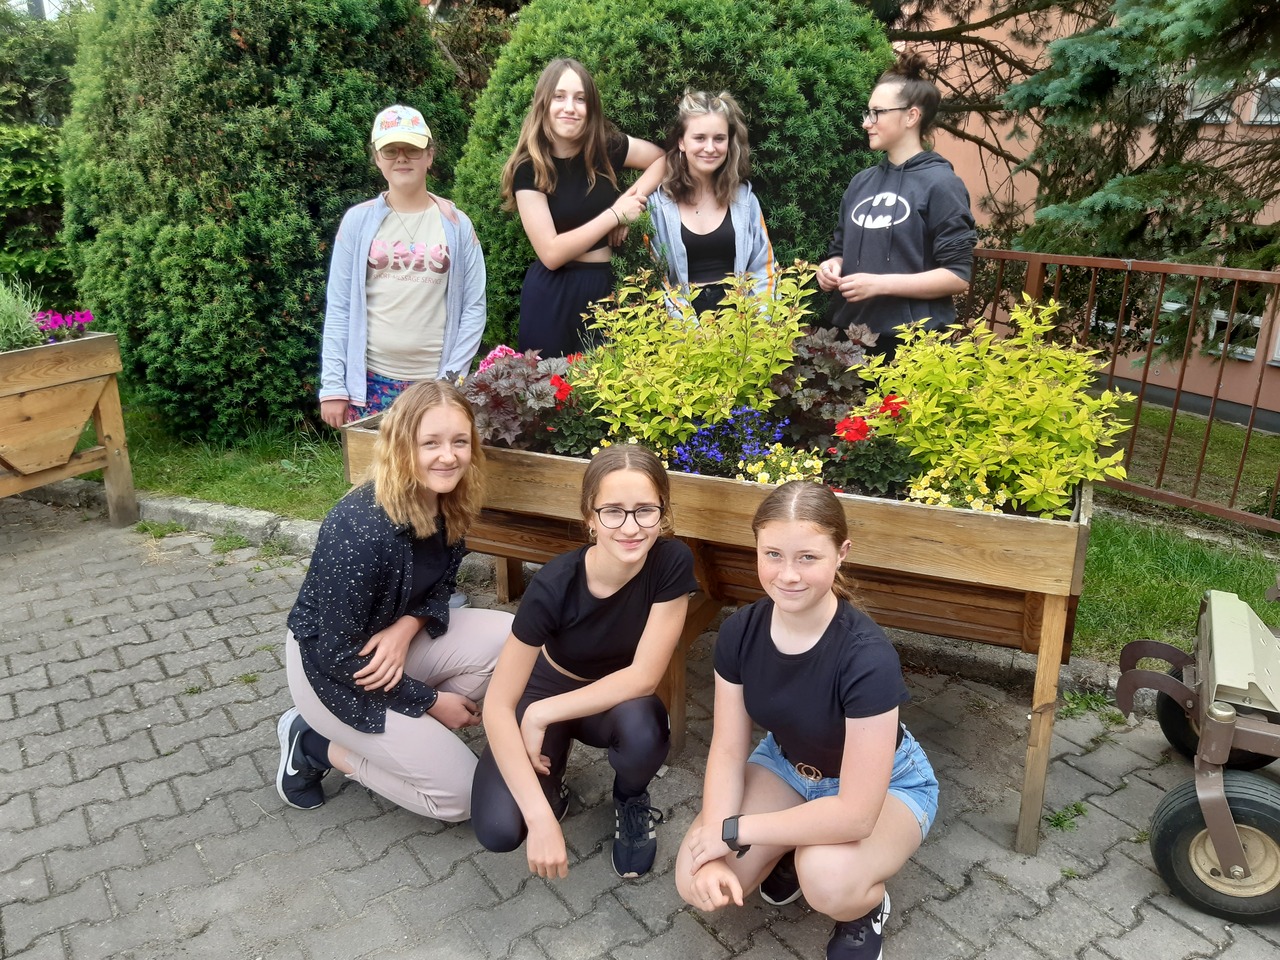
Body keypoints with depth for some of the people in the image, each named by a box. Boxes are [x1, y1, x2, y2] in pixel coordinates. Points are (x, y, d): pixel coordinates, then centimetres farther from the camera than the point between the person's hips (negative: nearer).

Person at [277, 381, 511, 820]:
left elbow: (440, 586, 4)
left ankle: (411, 734, 3)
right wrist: (430, 701, -17)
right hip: (330, 670, -7)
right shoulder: (359, 530, -32)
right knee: (461, 794, -7)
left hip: (389, 638, 7)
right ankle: (316, 747, 8)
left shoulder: (447, 504, -10)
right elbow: (339, 654, -25)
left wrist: (408, 626, -20)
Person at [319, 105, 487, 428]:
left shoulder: (456, 224, 3)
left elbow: (474, 307, 2)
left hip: (436, 385, 0)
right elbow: (338, 308, 2)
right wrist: (333, 386, -2)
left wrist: (452, 377, -5)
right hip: (368, 382, 0)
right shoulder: (357, 221, 3)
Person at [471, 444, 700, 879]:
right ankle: (550, 782, 13)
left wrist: (543, 714, -26)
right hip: (546, 690, -1)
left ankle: (631, 798, 1)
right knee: (499, 829, -23)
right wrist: (540, 816, -34)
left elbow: (643, 676, -24)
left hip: (616, 700, 1)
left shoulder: (673, 562, -27)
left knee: (642, 727, -36)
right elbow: (498, 705, -27)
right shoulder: (554, 585, -30)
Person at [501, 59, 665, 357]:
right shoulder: (529, 167, -10)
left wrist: (633, 198, -5)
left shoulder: (607, 147, -1)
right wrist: (615, 214, -15)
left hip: (604, 287, 4)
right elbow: (551, 253, -17)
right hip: (553, 295, -3)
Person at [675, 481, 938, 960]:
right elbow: (727, 751, -12)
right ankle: (794, 849, 15)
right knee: (697, 882, -13)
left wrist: (733, 830, -26)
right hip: (787, 764, 4)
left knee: (827, 880, -34)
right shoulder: (740, 632, -20)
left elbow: (855, 813, -34)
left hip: (885, 784, -4)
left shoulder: (867, 657, -36)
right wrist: (713, 856, -26)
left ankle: (866, 908, 2)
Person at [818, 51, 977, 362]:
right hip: (853, 338, 6)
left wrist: (880, 283, -19)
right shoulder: (861, 182, 11)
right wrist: (832, 266, -1)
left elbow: (958, 276, -12)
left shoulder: (939, 184, -7)